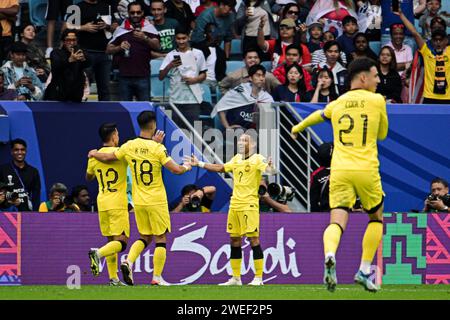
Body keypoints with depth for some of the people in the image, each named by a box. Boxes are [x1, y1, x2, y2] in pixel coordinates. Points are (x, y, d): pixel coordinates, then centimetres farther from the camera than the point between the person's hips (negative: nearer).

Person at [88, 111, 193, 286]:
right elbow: (175, 169, -17)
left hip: (138, 201, 5)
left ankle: (128, 261, -7)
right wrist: (186, 167, 6)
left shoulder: (129, 146, -1)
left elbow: (107, 158, 8)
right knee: (161, 238, 4)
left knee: (144, 237, 17)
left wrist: (93, 154, 29)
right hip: (156, 201, -5)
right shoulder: (157, 148, -14)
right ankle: (157, 278, 1)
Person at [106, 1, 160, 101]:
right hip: (124, 75, 2)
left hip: (142, 75, -2)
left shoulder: (149, 28, 6)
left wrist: (145, 38, -24)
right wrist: (119, 47, -10)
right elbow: (108, 50, 11)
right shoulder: (120, 30, 10)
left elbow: (157, 46, -6)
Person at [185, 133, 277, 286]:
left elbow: (269, 170, -23)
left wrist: (270, 168, -46)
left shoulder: (257, 159, -7)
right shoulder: (236, 159, 15)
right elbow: (221, 168, 28)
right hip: (234, 203, 8)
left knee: (253, 239, -9)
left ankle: (258, 277, -6)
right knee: (234, 240, 9)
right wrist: (199, 164, 29)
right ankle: (236, 278, 16)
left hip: (249, 204, -8)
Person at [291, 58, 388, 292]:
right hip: (366, 170, -2)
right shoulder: (377, 100, 4)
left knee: (337, 222, -6)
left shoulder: (337, 103, 14)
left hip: (339, 171, 2)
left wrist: (298, 128, 56)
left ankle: (329, 256, -37)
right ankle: (364, 270, 10)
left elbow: (319, 115, 36)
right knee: (376, 218, 18)